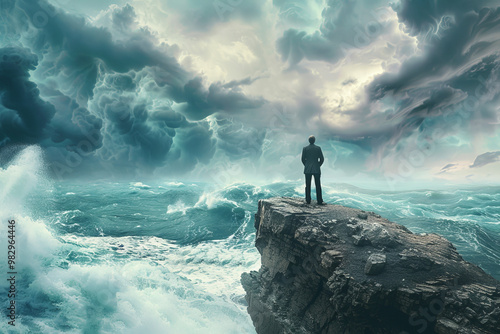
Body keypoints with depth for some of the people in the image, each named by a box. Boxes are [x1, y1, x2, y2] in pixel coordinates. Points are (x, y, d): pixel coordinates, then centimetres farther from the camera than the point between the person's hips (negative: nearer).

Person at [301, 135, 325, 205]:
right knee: (318, 186, 2)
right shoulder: (318, 148, -2)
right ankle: (319, 201, 0)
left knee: (308, 186, 6)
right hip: (316, 169, -1)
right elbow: (322, 159, -1)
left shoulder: (305, 148, -1)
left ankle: (308, 200, 7)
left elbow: (303, 159, 1)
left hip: (307, 169, 1)